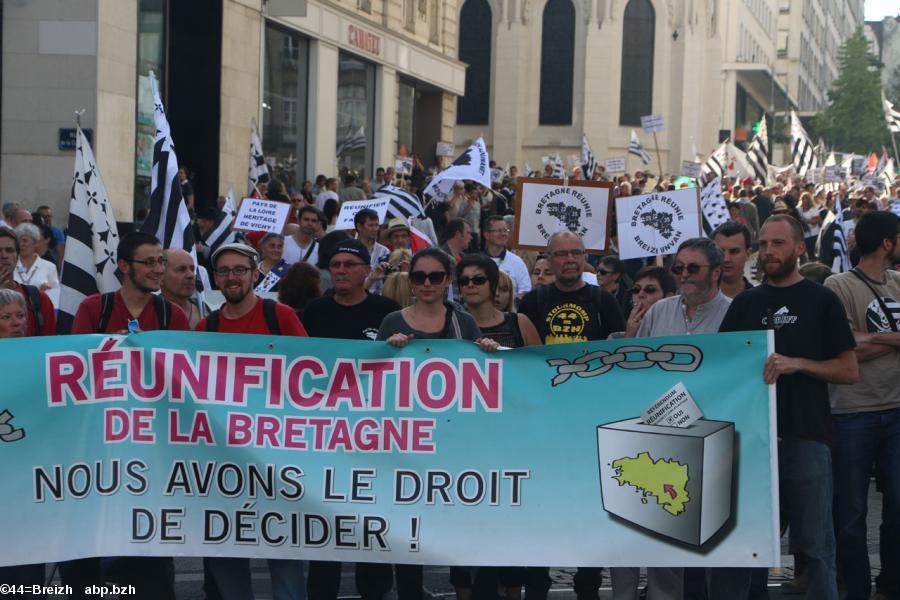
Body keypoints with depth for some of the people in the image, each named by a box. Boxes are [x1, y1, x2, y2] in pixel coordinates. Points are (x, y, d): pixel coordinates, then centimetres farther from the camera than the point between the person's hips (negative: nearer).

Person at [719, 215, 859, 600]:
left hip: (806, 436, -3)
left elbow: (849, 371, 0)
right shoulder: (745, 303, 12)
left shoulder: (821, 301, 3)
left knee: (815, 543, 1)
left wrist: (797, 363, -15)